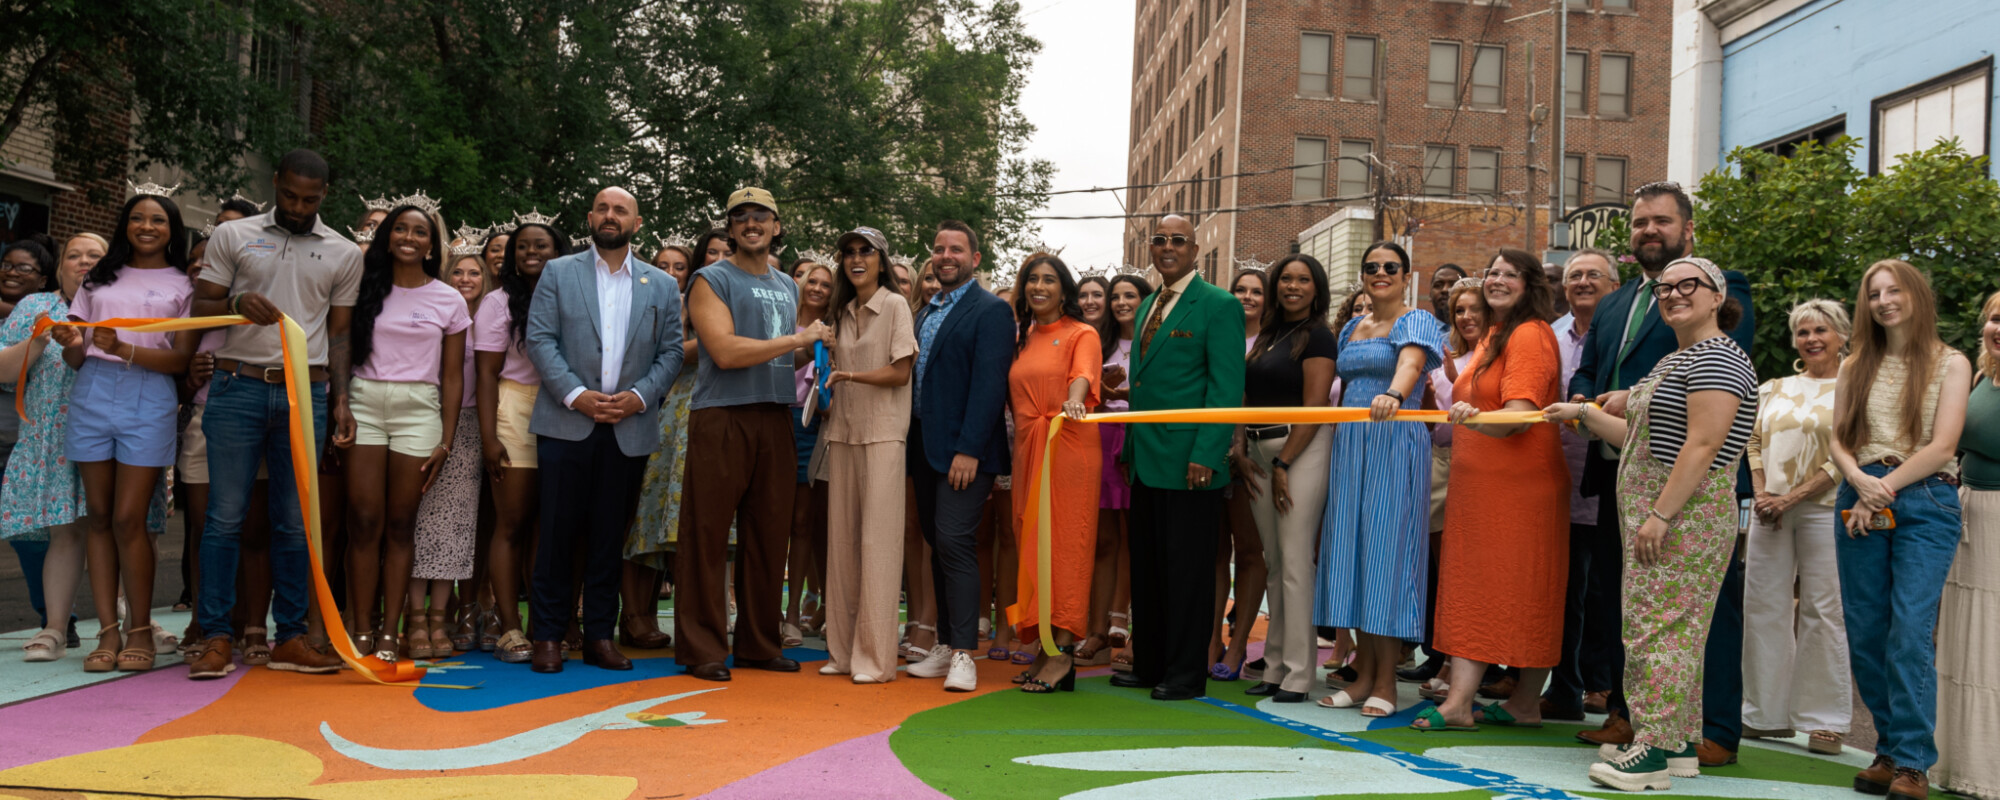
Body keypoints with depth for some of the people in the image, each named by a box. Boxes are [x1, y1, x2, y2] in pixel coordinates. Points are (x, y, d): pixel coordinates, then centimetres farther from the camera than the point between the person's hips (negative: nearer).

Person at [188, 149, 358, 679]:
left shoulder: (344, 254, 12)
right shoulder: (232, 237, 9)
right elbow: (200, 308, 9)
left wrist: (340, 401, 4)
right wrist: (237, 303, -13)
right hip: (238, 385, -1)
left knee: (295, 521, 3)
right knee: (226, 515, -2)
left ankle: (291, 637, 9)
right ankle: (217, 637, 3)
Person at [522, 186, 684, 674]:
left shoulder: (663, 286, 12)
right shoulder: (558, 272, 9)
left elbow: (671, 351, 8)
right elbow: (540, 339, 0)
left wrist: (640, 396, -9)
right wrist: (577, 395, -12)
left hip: (629, 429, 1)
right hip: (567, 425, -1)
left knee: (609, 537, 6)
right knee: (558, 532, 0)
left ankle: (600, 635, 14)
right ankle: (547, 635, 9)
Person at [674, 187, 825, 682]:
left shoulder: (787, 287, 20)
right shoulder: (711, 280, 0)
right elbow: (725, 351, -13)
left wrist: (813, 350, 7)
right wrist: (797, 339, -9)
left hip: (775, 419, 6)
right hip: (721, 418, -6)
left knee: (768, 535, 8)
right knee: (707, 535, -4)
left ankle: (759, 643, 17)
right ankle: (701, 648, 2)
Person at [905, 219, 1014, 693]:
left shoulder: (991, 311, -7)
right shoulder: (926, 312, 17)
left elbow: (989, 385, -15)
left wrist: (968, 450, -21)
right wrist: (912, 450, 13)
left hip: (964, 450, -8)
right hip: (926, 449, 8)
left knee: (954, 542, -13)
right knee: (938, 545, 11)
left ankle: (963, 654, -9)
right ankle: (945, 646, 19)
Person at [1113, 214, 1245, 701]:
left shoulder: (1219, 306, -5)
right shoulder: (1148, 307, 18)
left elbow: (1227, 389, -11)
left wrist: (1205, 455, -19)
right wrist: (1130, 448, 15)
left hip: (1190, 462, -7)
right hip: (1146, 461, 8)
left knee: (1187, 570, 0)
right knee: (1146, 569, 12)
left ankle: (1186, 674, 9)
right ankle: (1149, 664, 22)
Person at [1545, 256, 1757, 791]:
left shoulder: (1717, 359, -12)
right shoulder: (1676, 361, 21)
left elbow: (1702, 446, -21)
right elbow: (1640, 438, 24)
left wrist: (1660, 515, -24)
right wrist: (1582, 413, 23)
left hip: (1684, 517, -10)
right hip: (1658, 513, 10)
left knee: (1660, 626, -9)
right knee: (1672, 628, 12)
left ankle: (1654, 752, -4)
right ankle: (1681, 745, 19)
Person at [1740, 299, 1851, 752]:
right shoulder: (1774, 390, 16)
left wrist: (1793, 496, -13)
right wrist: (1761, 494, -2)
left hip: (1823, 508, -5)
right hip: (1770, 510, 5)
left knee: (1823, 610, -4)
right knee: (1763, 605, 5)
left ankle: (1824, 720, 6)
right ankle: (1768, 714, 15)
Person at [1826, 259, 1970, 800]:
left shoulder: (1950, 363, 5)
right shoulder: (1856, 367, 15)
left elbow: (1942, 446, -4)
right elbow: (1838, 441, 10)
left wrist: (1885, 488, -11)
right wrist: (1861, 483, -9)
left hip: (1925, 504, -3)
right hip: (1862, 499, 4)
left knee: (1911, 630, -12)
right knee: (1865, 632, 2)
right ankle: (1891, 749, 14)